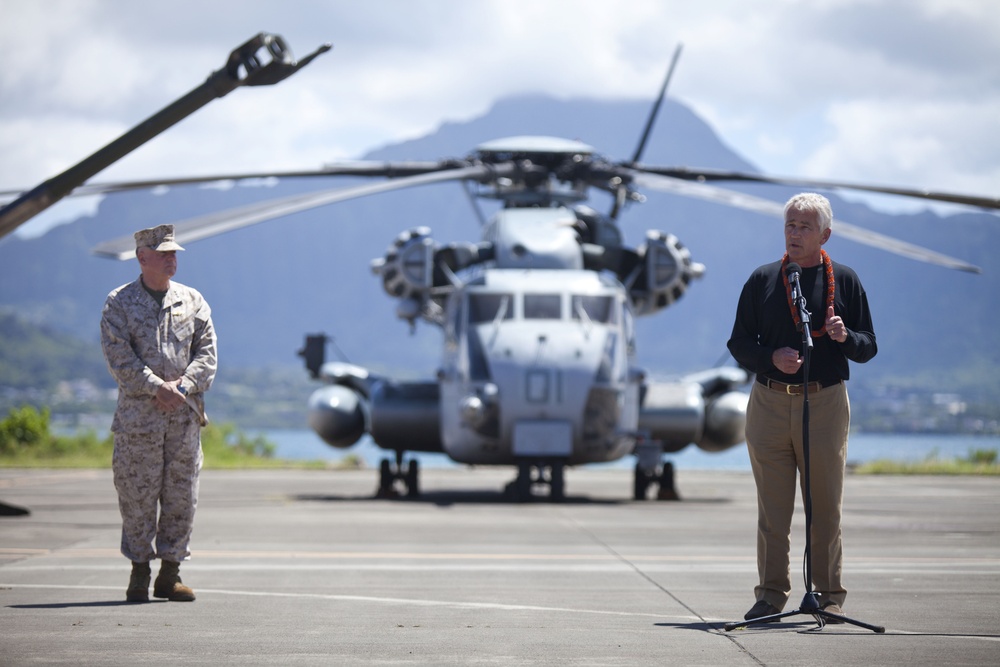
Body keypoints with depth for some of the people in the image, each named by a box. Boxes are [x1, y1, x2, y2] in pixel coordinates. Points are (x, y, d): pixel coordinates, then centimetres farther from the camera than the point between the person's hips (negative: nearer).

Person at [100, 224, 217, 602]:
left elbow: (207, 352, 5)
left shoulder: (193, 302, 12)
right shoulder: (119, 304, 2)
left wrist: (182, 384, -11)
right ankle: (139, 572, 7)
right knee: (137, 494, -2)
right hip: (138, 414, -3)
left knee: (181, 494, 3)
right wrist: (156, 388, -16)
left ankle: (170, 573, 11)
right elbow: (119, 357, -7)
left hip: (185, 414, 3)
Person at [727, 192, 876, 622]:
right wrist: (772, 357, -10)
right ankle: (771, 594, 10)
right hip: (769, 404, 1)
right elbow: (739, 344, 9)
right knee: (772, 508, 3)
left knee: (825, 506, 1)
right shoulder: (762, 280, 9)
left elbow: (868, 348, 8)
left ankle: (829, 595, 10)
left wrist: (845, 337, -14)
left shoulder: (844, 280, 8)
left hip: (825, 404, -1)